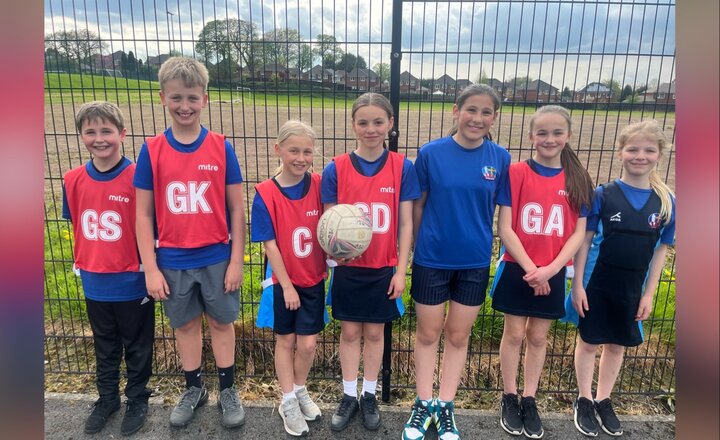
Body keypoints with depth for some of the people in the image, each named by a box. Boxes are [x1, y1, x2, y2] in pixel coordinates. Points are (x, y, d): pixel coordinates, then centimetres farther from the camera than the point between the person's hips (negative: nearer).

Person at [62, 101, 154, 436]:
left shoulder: (137, 176, -16)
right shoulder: (73, 180, -3)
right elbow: (75, 227, 10)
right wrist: (81, 264, 11)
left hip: (132, 283, -4)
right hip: (94, 284, 4)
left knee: (137, 346, 15)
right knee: (105, 347, 23)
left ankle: (137, 399, 36)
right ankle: (107, 398, 43)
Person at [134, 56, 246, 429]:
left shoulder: (221, 148, -7)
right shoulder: (151, 150, -5)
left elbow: (237, 209, -5)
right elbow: (143, 215, -3)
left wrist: (236, 261, -5)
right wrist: (150, 269, -5)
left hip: (217, 258, -1)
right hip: (173, 260, 1)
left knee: (221, 322, 13)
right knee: (185, 325, 17)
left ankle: (228, 389, 33)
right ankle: (194, 388, 38)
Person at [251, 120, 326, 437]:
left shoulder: (319, 185, -9)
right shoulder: (265, 193, -15)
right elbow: (269, 245, -13)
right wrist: (287, 285, -11)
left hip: (314, 279, 2)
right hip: (283, 281, -2)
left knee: (307, 344, 9)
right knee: (285, 340, 14)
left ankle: (300, 391, 38)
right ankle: (288, 402, 34)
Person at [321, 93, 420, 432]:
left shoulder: (402, 168, -7)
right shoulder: (335, 169, -7)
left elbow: (405, 224, -4)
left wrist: (401, 271, -5)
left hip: (384, 269, 0)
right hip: (348, 268, 0)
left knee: (375, 332, 14)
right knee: (350, 331, 13)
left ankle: (369, 396, 34)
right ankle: (349, 395, 32)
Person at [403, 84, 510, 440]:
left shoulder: (500, 158, -4)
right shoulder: (430, 153, -9)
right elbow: (417, 206, -2)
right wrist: (412, 249, 3)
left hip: (475, 262, 1)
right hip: (431, 259, -1)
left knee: (458, 335, 15)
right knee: (427, 334, 13)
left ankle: (446, 407, 32)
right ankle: (424, 404, 32)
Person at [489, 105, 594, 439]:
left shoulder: (578, 179, 0)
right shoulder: (517, 173, -8)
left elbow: (579, 232, -1)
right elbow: (504, 229, -11)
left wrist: (550, 269, -13)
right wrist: (530, 268, -14)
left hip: (553, 274, 2)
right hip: (517, 269, -2)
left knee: (538, 337, 14)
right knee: (514, 335, 9)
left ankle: (529, 400, 30)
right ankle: (509, 398, 27)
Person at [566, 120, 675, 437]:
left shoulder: (666, 202, -2)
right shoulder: (603, 194, -10)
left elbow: (660, 250, 3)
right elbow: (584, 239, -8)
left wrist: (648, 294, 2)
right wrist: (578, 285, -10)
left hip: (632, 289, 3)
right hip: (596, 284, -3)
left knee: (617, 345, 16)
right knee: (588, 341, 10)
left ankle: (604, 401, 35)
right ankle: (584, 400, 29)